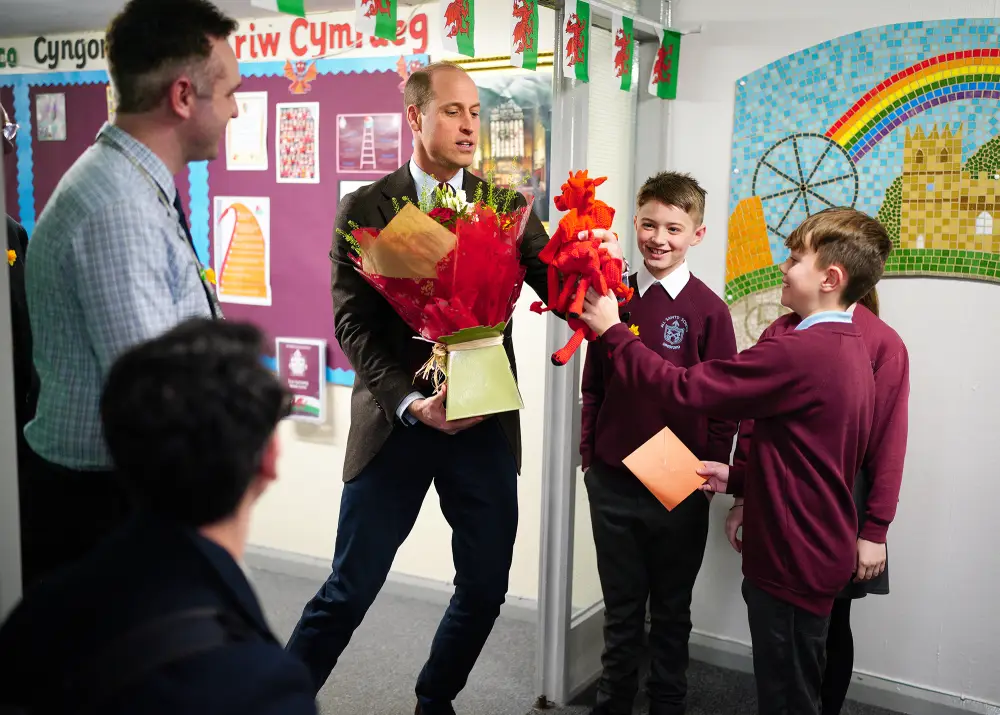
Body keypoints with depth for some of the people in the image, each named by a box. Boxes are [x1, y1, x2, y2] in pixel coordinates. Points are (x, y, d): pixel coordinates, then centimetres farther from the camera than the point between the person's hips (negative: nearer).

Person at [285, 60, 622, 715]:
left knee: (486, 588, 11)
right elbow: (354, 325, -6)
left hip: (485, 421, 3)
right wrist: (410, 402, -20)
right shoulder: (366, 209, -1)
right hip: (397, 422, -3)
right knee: (350, 589, 4)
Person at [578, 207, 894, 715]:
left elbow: (685, 387, -24)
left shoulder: (800, 353, -26)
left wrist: (613, 331, -14)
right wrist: (743, 475, 6)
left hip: (794, 560, -10)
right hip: (818, 551, 10)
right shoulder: (849, 347, 8)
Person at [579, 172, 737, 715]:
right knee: (621, 609, 16)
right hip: (612, 482, 2)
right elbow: (594, 386, 7)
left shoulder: (707, 309, -8)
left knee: (671, 613, 15)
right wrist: (589, 452, 5)